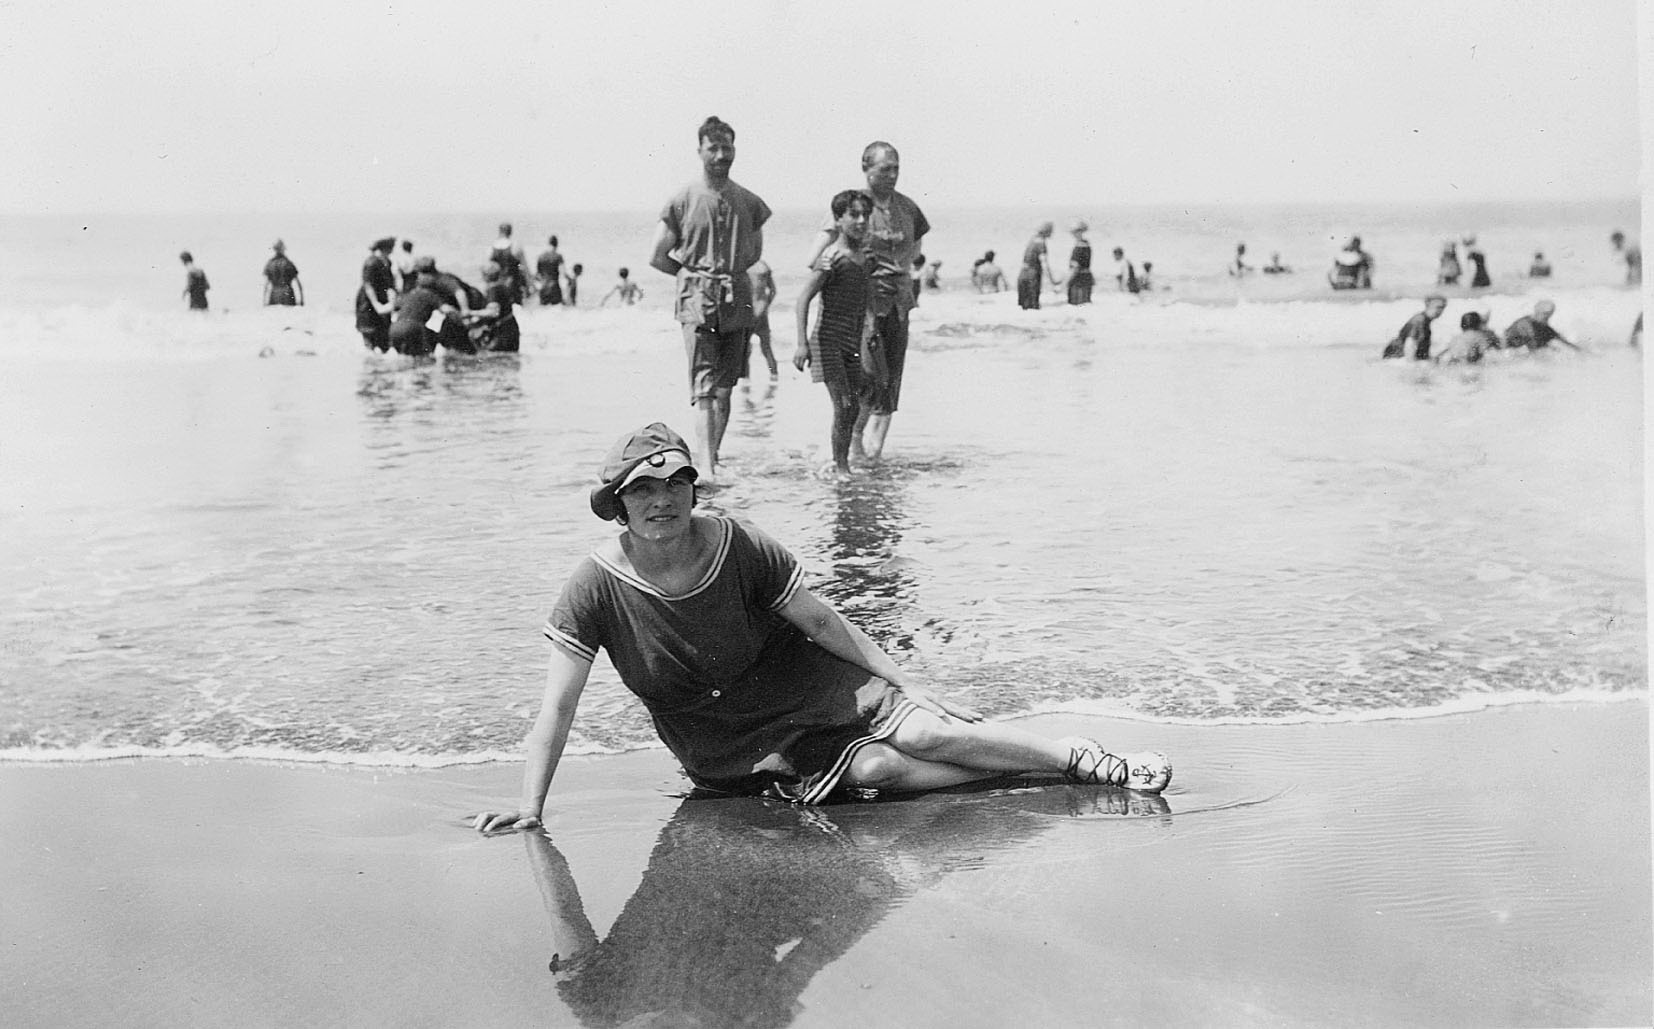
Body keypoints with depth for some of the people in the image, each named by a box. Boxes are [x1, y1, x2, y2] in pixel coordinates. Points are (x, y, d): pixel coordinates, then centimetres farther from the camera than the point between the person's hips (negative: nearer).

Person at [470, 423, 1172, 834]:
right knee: (879, 769, -20)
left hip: (792, 683, 1)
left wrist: (907, 683, -6)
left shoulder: (737, 546, -15)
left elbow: (820, 621, -6)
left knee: (920, 730, -19)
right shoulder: (596, 586, -20)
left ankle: (1090, 762, -8)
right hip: (719, 747, -1)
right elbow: (557, 705, -18)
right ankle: (1033, 769, -11)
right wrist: (529, 805, -25)